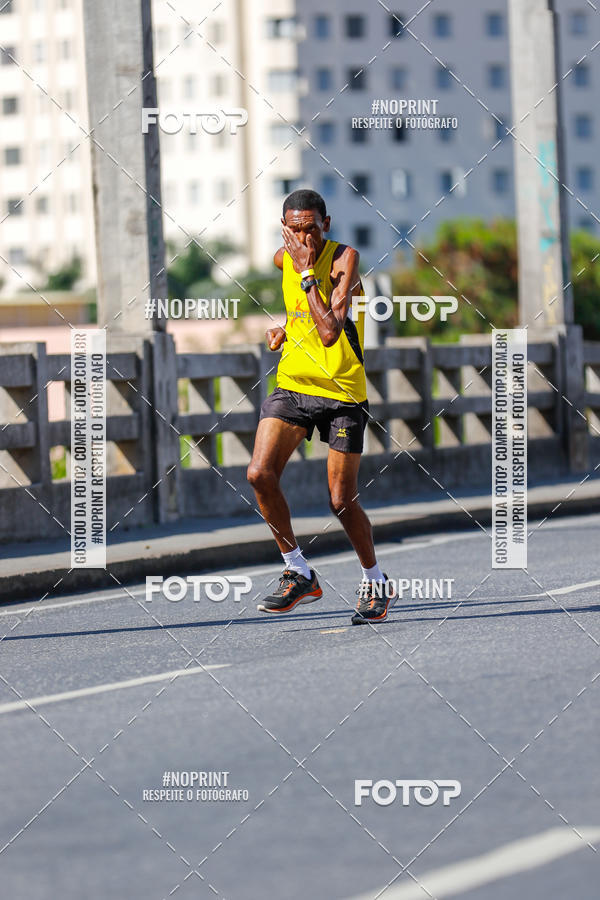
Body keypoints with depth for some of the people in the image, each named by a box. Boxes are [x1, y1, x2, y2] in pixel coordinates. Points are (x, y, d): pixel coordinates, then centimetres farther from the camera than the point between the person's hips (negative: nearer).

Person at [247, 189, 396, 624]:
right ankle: (299, 575, 0)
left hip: (342, 392, -5)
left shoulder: (344, 258, -17)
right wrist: (285, 328, 6)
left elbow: (330, 332, -29)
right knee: (260, 474, -15)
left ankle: (377, 584, 23)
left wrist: (307, 272, -27)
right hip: (292, 382, 5)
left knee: (341, 500, -1)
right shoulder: (284, 258, 2)